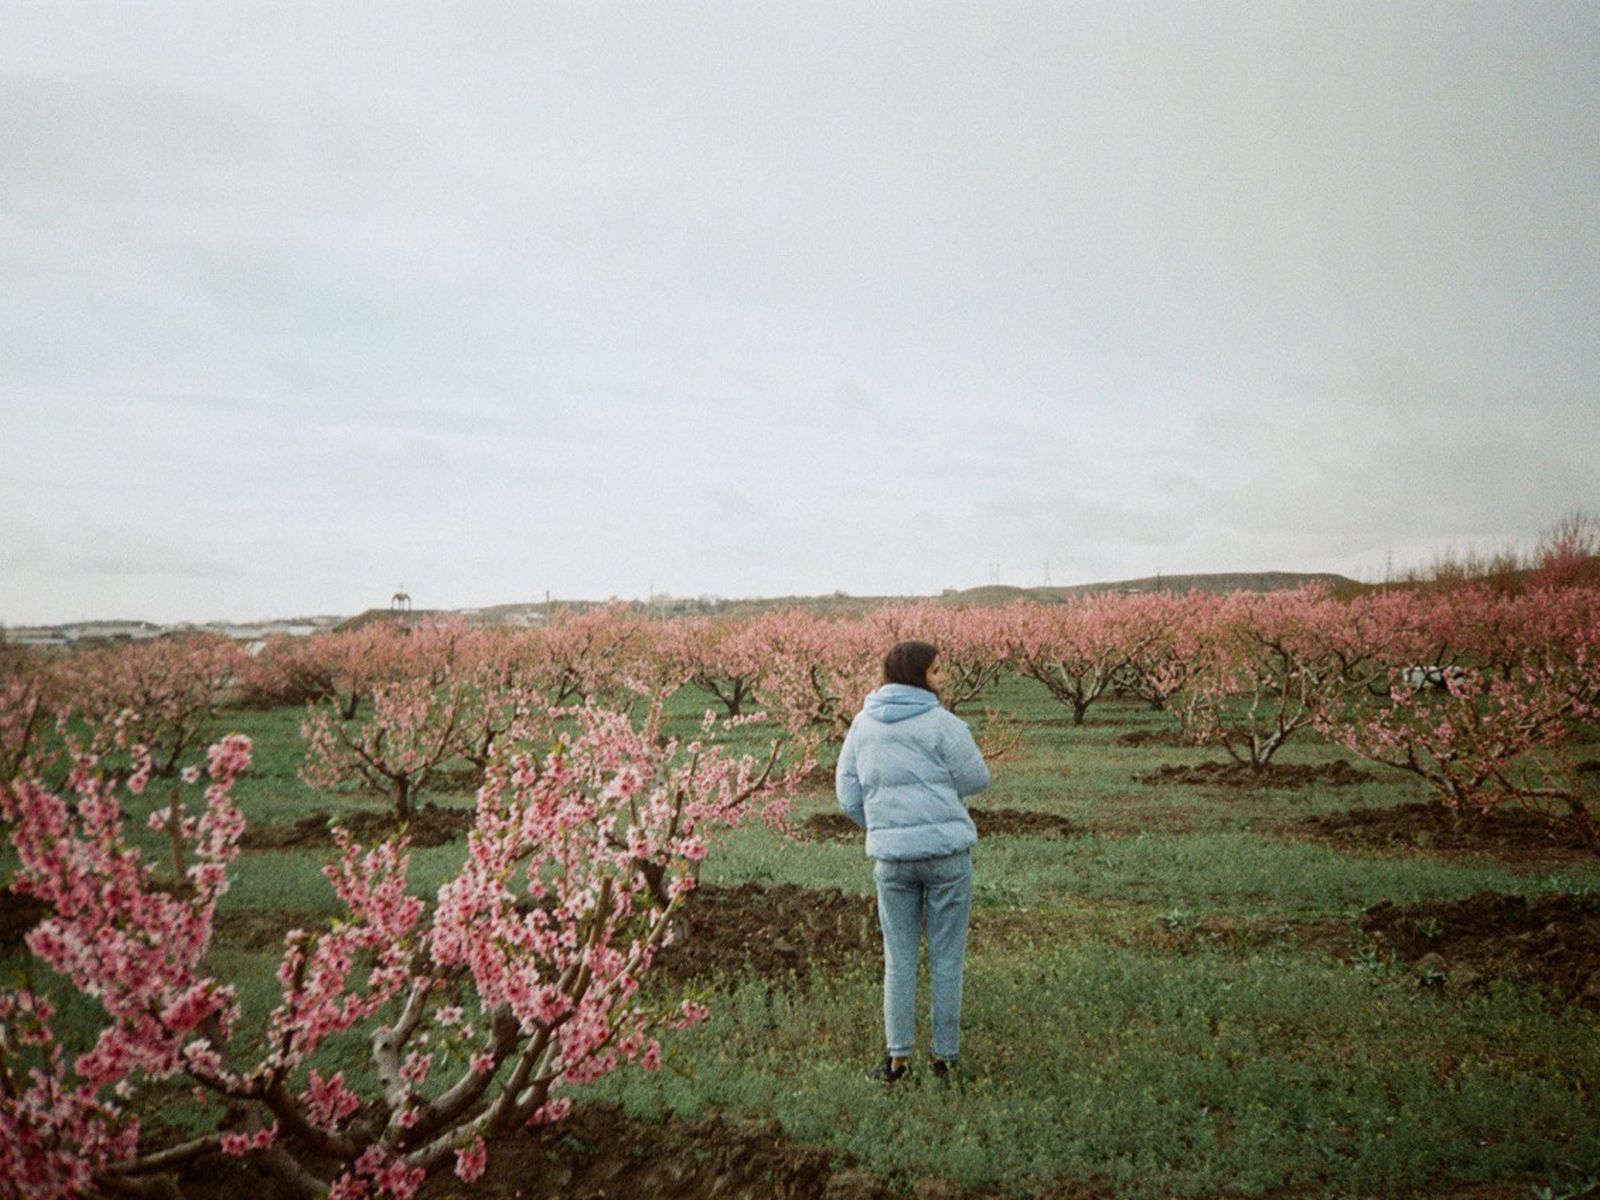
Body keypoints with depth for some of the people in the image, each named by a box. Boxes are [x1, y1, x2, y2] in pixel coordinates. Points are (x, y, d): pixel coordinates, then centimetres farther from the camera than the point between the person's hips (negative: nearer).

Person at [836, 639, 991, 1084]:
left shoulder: (863, 723, 5)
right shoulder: (941, 723, -10)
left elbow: (848, 796, 8)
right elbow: (975, 781, -4)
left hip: (891, 858, 4)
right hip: (947, 851, -3)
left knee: (899, 959, 14)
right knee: (946, 959, 8)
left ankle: (898, 1056, 17)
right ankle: (945, 1055, 16)